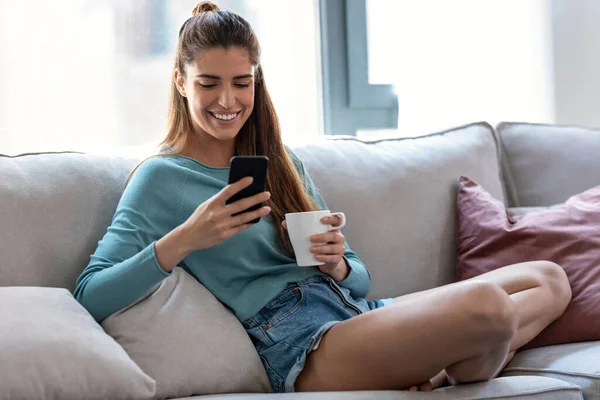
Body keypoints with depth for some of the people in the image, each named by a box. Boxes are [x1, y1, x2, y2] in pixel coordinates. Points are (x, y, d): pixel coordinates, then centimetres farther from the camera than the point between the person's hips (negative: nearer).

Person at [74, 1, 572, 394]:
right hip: (298, 342, -8)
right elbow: (90, 298, -12)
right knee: (487, 304, -29)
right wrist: (183, 240, -23)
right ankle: (465, 371, 2)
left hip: (356, 311, 8)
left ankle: (448, 368, -10)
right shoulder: (161, 178, 0)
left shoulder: (281, 162, 18)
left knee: (550, 279, 8)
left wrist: (338, 265, -6)